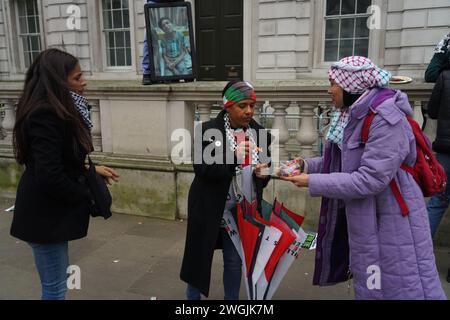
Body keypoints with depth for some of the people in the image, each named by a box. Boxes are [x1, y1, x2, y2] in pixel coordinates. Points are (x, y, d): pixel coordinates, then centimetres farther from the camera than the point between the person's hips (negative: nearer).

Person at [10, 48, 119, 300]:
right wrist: (88, 197, -15)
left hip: (51, 211, 10)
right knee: (55, 287, 5)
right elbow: (50, 176, -28)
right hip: (45, 215, -10)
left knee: (58, 281, 23)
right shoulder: (46, 116, -23)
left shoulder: (55, 111, 8)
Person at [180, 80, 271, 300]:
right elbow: (201, 168, -20)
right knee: (200, 257, 14)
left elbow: (264, 167, 9)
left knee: (235, 261, 16)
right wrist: (233, 157, -31)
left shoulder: (259, 133, 1)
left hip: (242, 211, 3)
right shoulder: (209, 130, -13)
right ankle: (192, 296, 38)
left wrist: (262, 173, -15)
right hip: (209, 210, -3)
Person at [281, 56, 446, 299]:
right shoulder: (352, 115, 4)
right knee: (368, 288, 23)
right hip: (363, 220, 9)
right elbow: (343, 160, 13)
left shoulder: (386, 119, -23)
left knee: (402, 288, 8)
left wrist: (312, 182, -23)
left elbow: (369, 179, -28)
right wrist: (307, 165, -1)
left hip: (392, 223, -9)